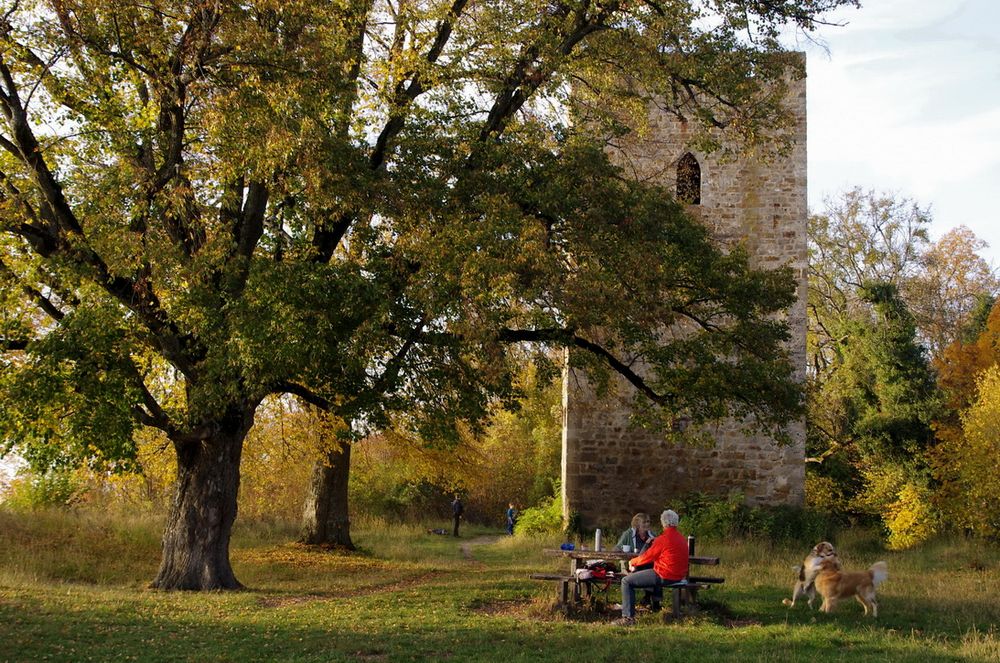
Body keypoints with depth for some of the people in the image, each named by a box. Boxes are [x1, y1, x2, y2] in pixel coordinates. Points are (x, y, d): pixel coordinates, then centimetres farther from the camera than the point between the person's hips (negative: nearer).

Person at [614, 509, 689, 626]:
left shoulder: (663, 539, -17)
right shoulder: (682, 539, 9)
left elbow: (647, 557, -9)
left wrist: (632, 562, 9)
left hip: (664, 576, -9)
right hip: (679, 576, 9)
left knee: (626, 581, -4)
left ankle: (628, 617, -12)